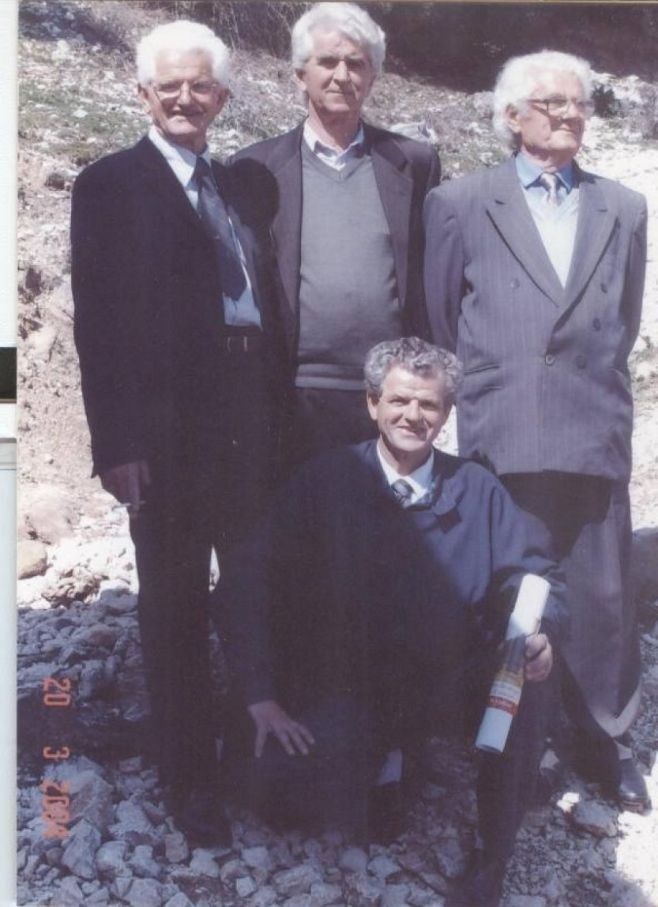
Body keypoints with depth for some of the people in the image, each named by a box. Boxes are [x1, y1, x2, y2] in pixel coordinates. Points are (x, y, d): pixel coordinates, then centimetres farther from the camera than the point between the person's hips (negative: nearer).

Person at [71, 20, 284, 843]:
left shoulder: (239, 186, 16)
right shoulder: (110, 185, 0)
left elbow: (266, 304, 13)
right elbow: (97, 323, -7)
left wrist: (276, 414, 5)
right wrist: (116, 442, -14)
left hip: (250, 422, 5)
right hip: (167, 427, -5)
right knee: (174, 606, 7)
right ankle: (188, 775, 22)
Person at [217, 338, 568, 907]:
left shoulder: (477, 489, 3)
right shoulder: (326, 482, -4)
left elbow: (531, 577, 1)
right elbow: (247, 581, -9)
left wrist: (540, 634, -23)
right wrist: (259, 696, -17)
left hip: (453, 684, 1)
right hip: (349, 687, -1)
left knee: (527, 681, -28)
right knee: (284, 788, -25)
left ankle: (495, 855, -6)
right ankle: (379, 764, 11)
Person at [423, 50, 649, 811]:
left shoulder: (624, 211, 11)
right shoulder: (460, 205, 3)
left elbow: (623, 324, 17)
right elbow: (440, 320, 7)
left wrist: (593, 388, 14)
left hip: (596, 435, 3)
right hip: (503, 439, -2)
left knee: (604, 595, 8)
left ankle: (604, 738, 27)